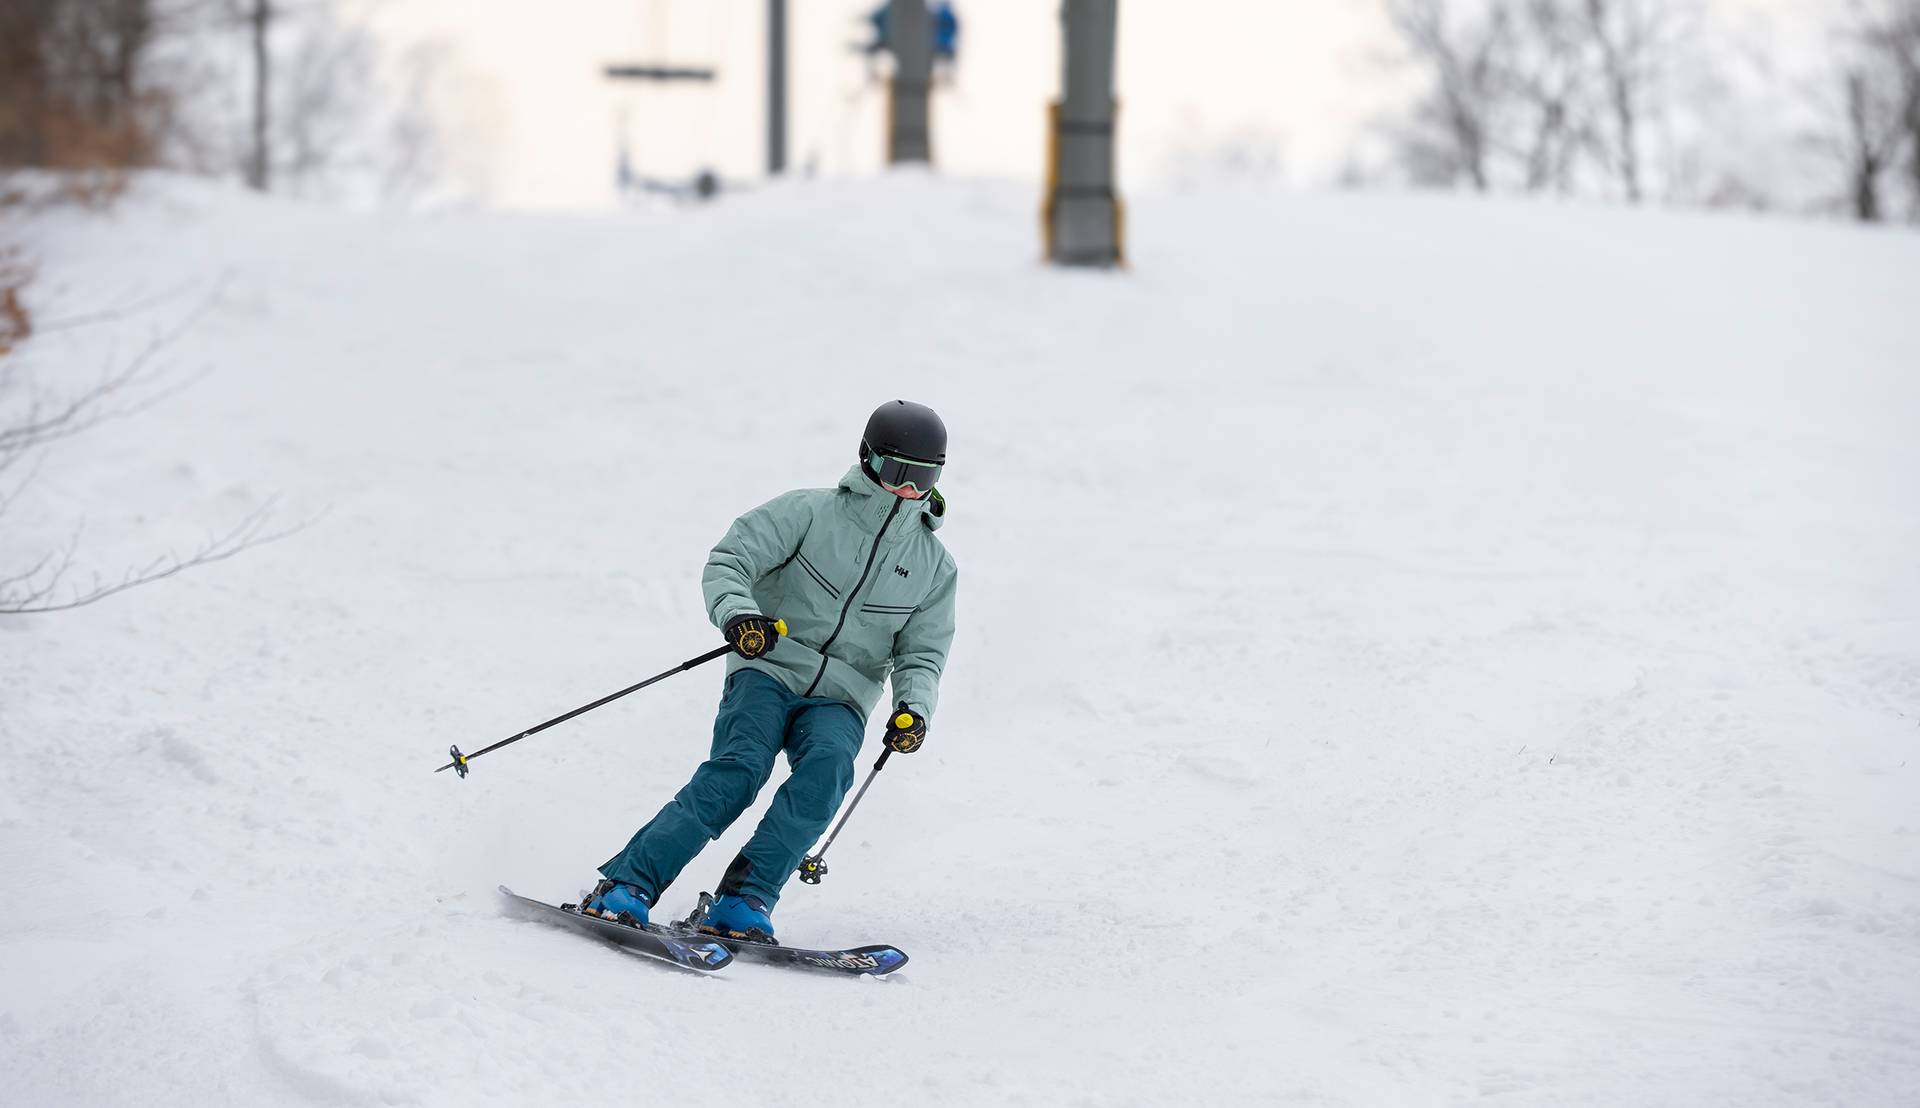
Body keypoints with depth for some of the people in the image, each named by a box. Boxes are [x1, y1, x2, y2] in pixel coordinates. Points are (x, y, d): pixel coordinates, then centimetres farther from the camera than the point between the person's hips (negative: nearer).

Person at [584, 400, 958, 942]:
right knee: (739, 769, -29)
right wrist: (738, 613, -26)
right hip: (767, 671, -3)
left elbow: (922, 655, 11)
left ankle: (744, 902, -33)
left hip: (838, 700, 3)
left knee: (826, 768, -31)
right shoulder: (810, 512, 1)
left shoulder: (935, 566, 12)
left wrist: (913, 706, -11)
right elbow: (728, 561, -5)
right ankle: (626, 886, -29)